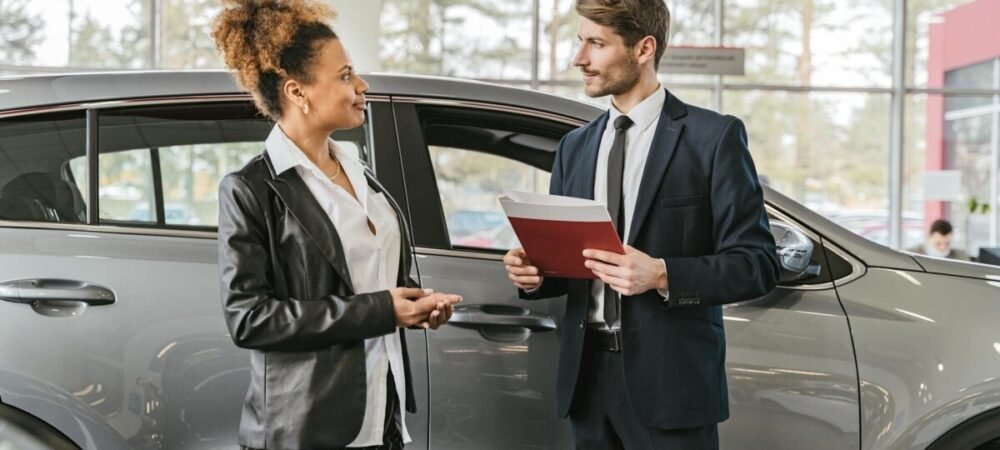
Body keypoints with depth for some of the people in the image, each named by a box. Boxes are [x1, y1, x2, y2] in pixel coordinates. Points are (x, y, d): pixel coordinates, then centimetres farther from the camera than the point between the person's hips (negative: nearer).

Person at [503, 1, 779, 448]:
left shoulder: (713, 137, -5)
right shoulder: (574, 146, 13)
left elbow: (757, 263, -9)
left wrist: (662, 275, -21)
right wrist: (535, 271, -4)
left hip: (669, 379, -5)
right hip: (588, 375, 5)